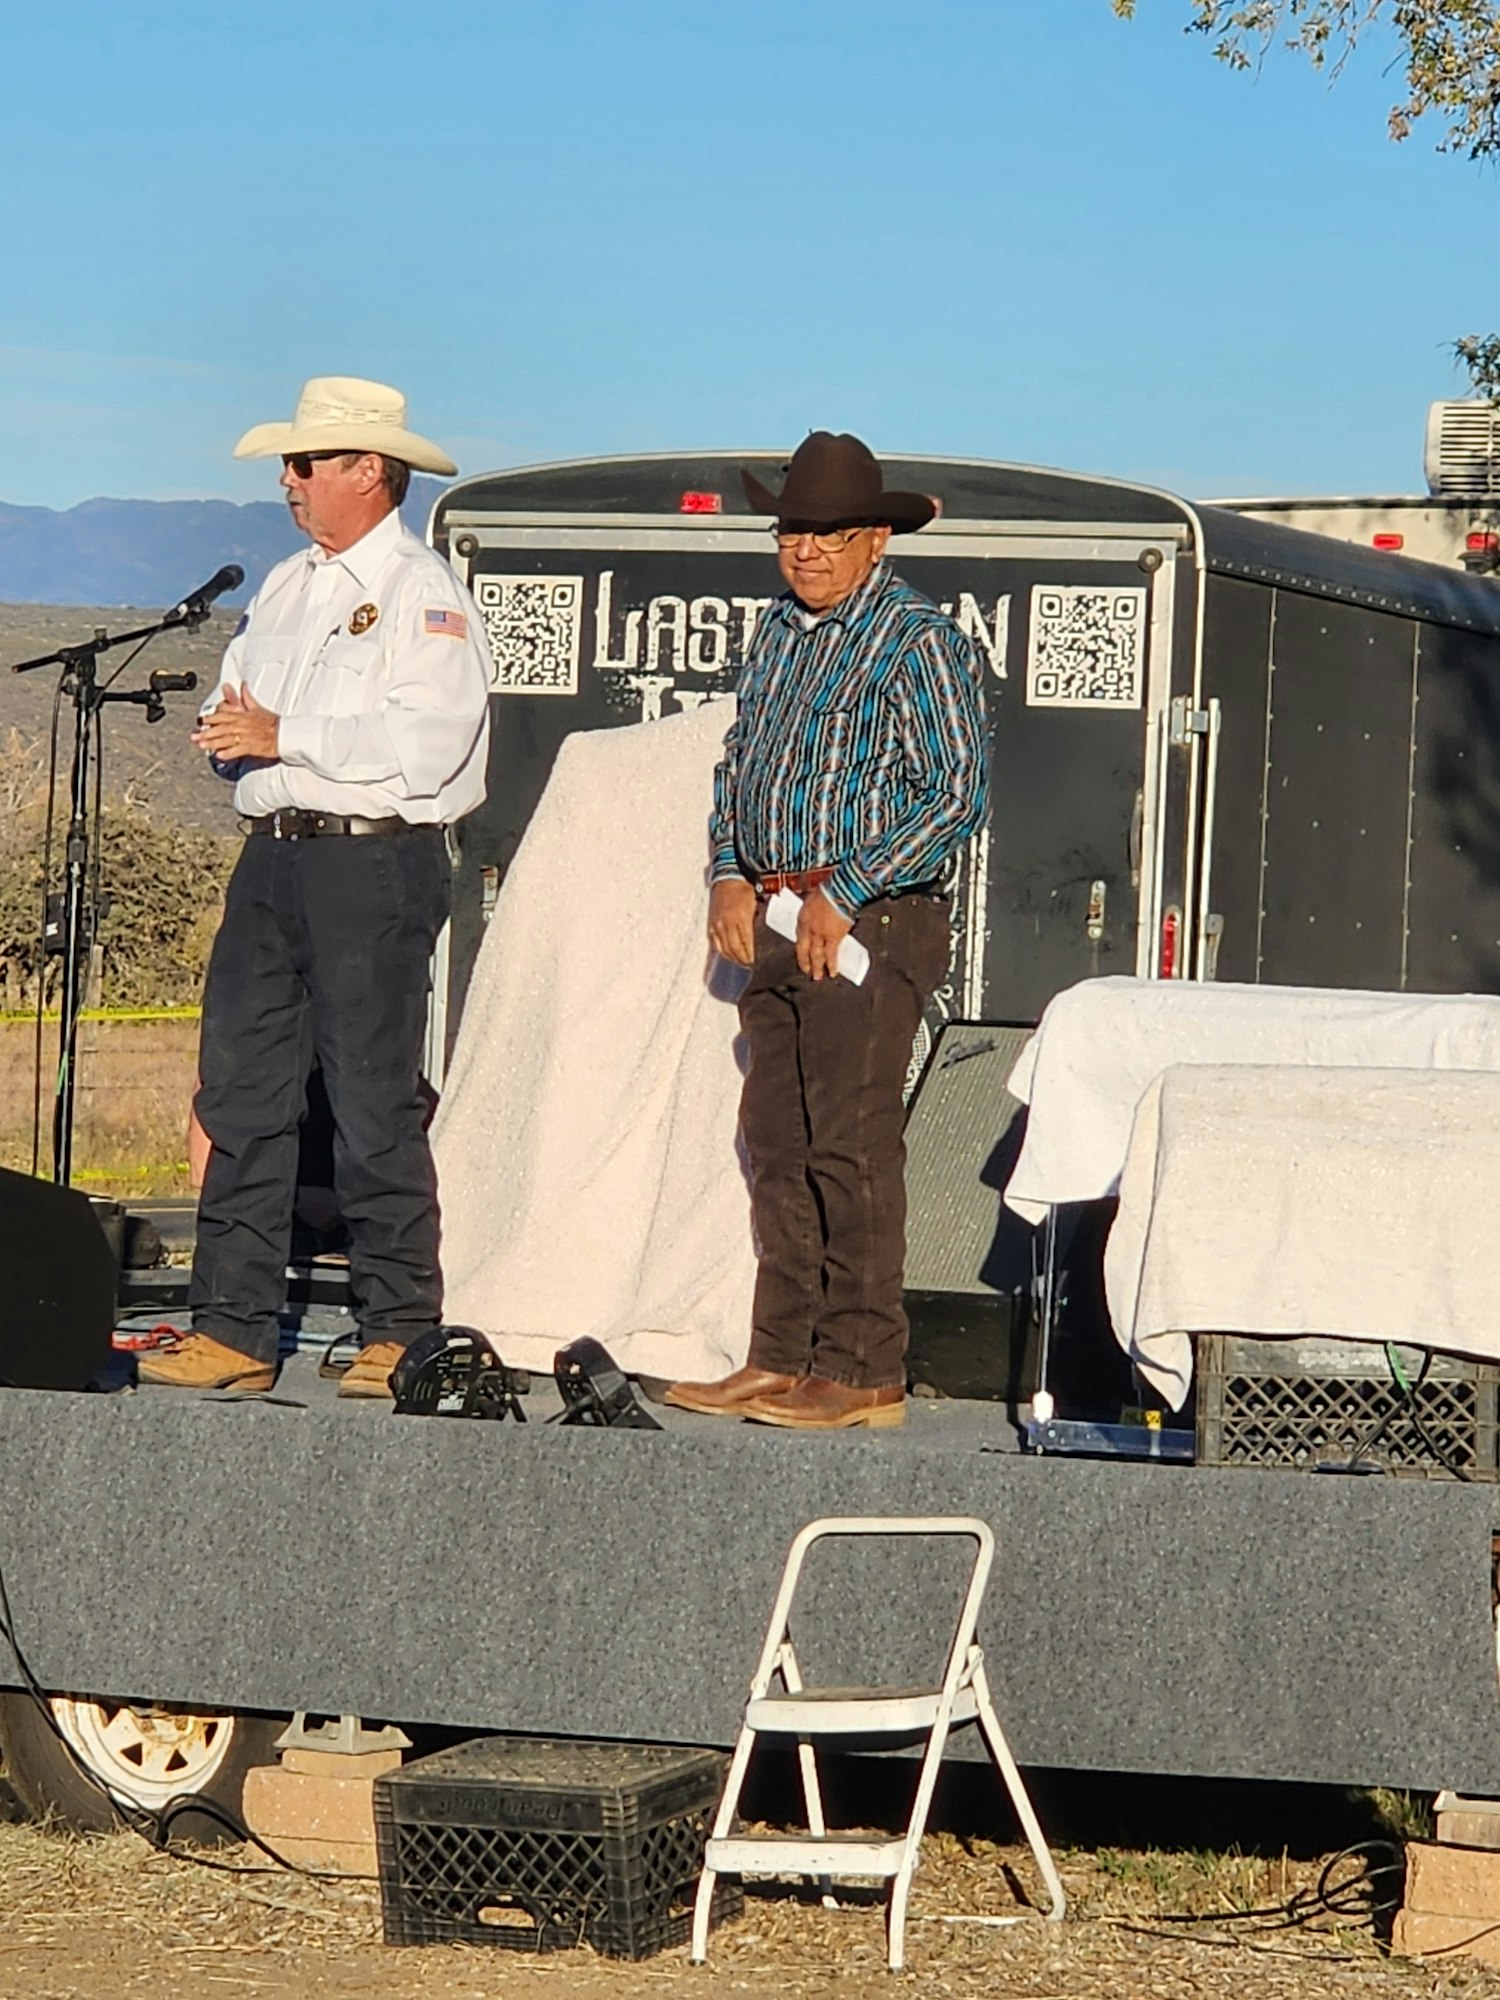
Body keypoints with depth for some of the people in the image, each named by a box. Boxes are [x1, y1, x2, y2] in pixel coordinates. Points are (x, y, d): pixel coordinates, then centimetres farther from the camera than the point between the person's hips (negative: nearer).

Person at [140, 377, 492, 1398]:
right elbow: (238, 705, 22)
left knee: (377, 1107, -5)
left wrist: (284, 736, -16)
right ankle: (233, 1327, 5)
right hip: (273, 854, 8)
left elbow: (428, 741, -17)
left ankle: (399, 1333, 2)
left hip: (375, 863, -8)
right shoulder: (285, 589, 20)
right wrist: (230, 731, -3)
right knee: (240, 1092, 3)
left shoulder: (423, 595, -5)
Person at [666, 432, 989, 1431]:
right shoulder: (780, 630, 16)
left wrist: (845, 895, -16)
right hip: (779, 921, 8)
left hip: (870, 924, -8)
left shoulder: (918, 639, -9)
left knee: (850, 1145, -9)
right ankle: (783, 1359, 13)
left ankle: (864, 1374, -6)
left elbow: (958, 793, -15)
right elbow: (740, 760, 26)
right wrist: (731, 875, 9)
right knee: (777, 1144, 8)